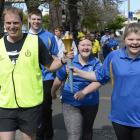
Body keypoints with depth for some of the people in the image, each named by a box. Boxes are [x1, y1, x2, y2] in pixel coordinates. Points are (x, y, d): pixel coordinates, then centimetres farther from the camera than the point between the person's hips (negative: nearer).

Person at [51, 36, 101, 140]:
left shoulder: (96, 63, -5)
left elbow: (98, 81, -20)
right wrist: (53, 93, 18)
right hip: (70, 103, -1)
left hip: (90, 103, 2)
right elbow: (59, 79, 7)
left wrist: (84, 91, -35)